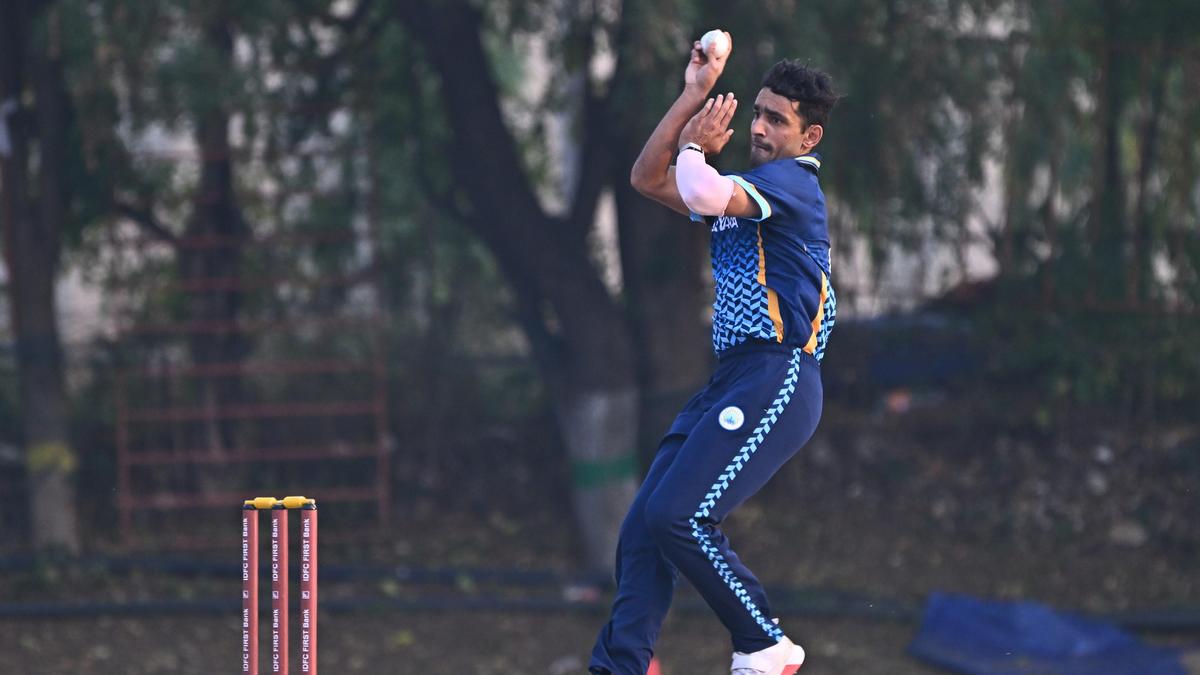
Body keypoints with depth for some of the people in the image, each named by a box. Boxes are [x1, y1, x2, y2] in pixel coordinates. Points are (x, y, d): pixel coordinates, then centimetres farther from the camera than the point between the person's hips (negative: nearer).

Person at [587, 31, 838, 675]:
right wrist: (694, 95, 15)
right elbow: (649, 179, 22)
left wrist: (694, 146, -2)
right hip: (731, 380, 9)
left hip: (776, 378, -9)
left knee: (676, 515, -19)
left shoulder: (790, 181, -8)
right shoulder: (745, 187, 21)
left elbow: (702, 195, -24)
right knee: (644, 525, -1)